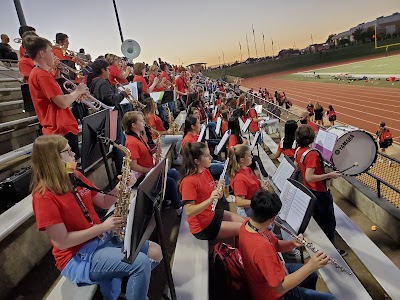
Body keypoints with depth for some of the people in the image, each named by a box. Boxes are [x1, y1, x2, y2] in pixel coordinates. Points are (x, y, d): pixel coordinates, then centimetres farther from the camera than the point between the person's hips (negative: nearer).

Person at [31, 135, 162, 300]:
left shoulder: (76, 177, 5)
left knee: (155, 251, 0)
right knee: (141, 263, -24)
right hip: (78, 256, -8)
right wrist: (102, 227, -19)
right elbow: (61, 242, -19)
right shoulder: (44, 196, -18)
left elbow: (104, 203, 10)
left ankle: (115, 277, 14)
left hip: (103, 237, 8)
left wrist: (119, 187, -9)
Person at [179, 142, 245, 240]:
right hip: (202, 226, -8)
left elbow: (217, 196, 6)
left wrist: (219, 189, -15)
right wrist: (210, 200, -38)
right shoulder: (188, 182, -26)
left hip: (212, 213, 8)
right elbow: (189, 212, -29)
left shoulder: (205, 171, -1)